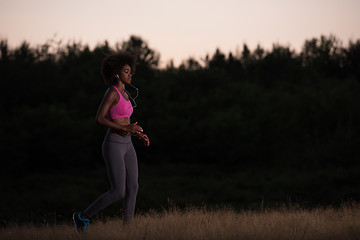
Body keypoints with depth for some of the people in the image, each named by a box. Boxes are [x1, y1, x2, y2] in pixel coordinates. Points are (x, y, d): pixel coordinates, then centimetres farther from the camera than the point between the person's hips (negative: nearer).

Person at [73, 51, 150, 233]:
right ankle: (83, 217, 9)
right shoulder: (111, 92, -14)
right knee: (118, 192, -8)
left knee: (133, 188, 1)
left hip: (126, 145, 9)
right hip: (113, 145, -9)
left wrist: (138, 134, 12)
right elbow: (99, 119, -22)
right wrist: (126, 128, -23)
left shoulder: (123, 94, 15)